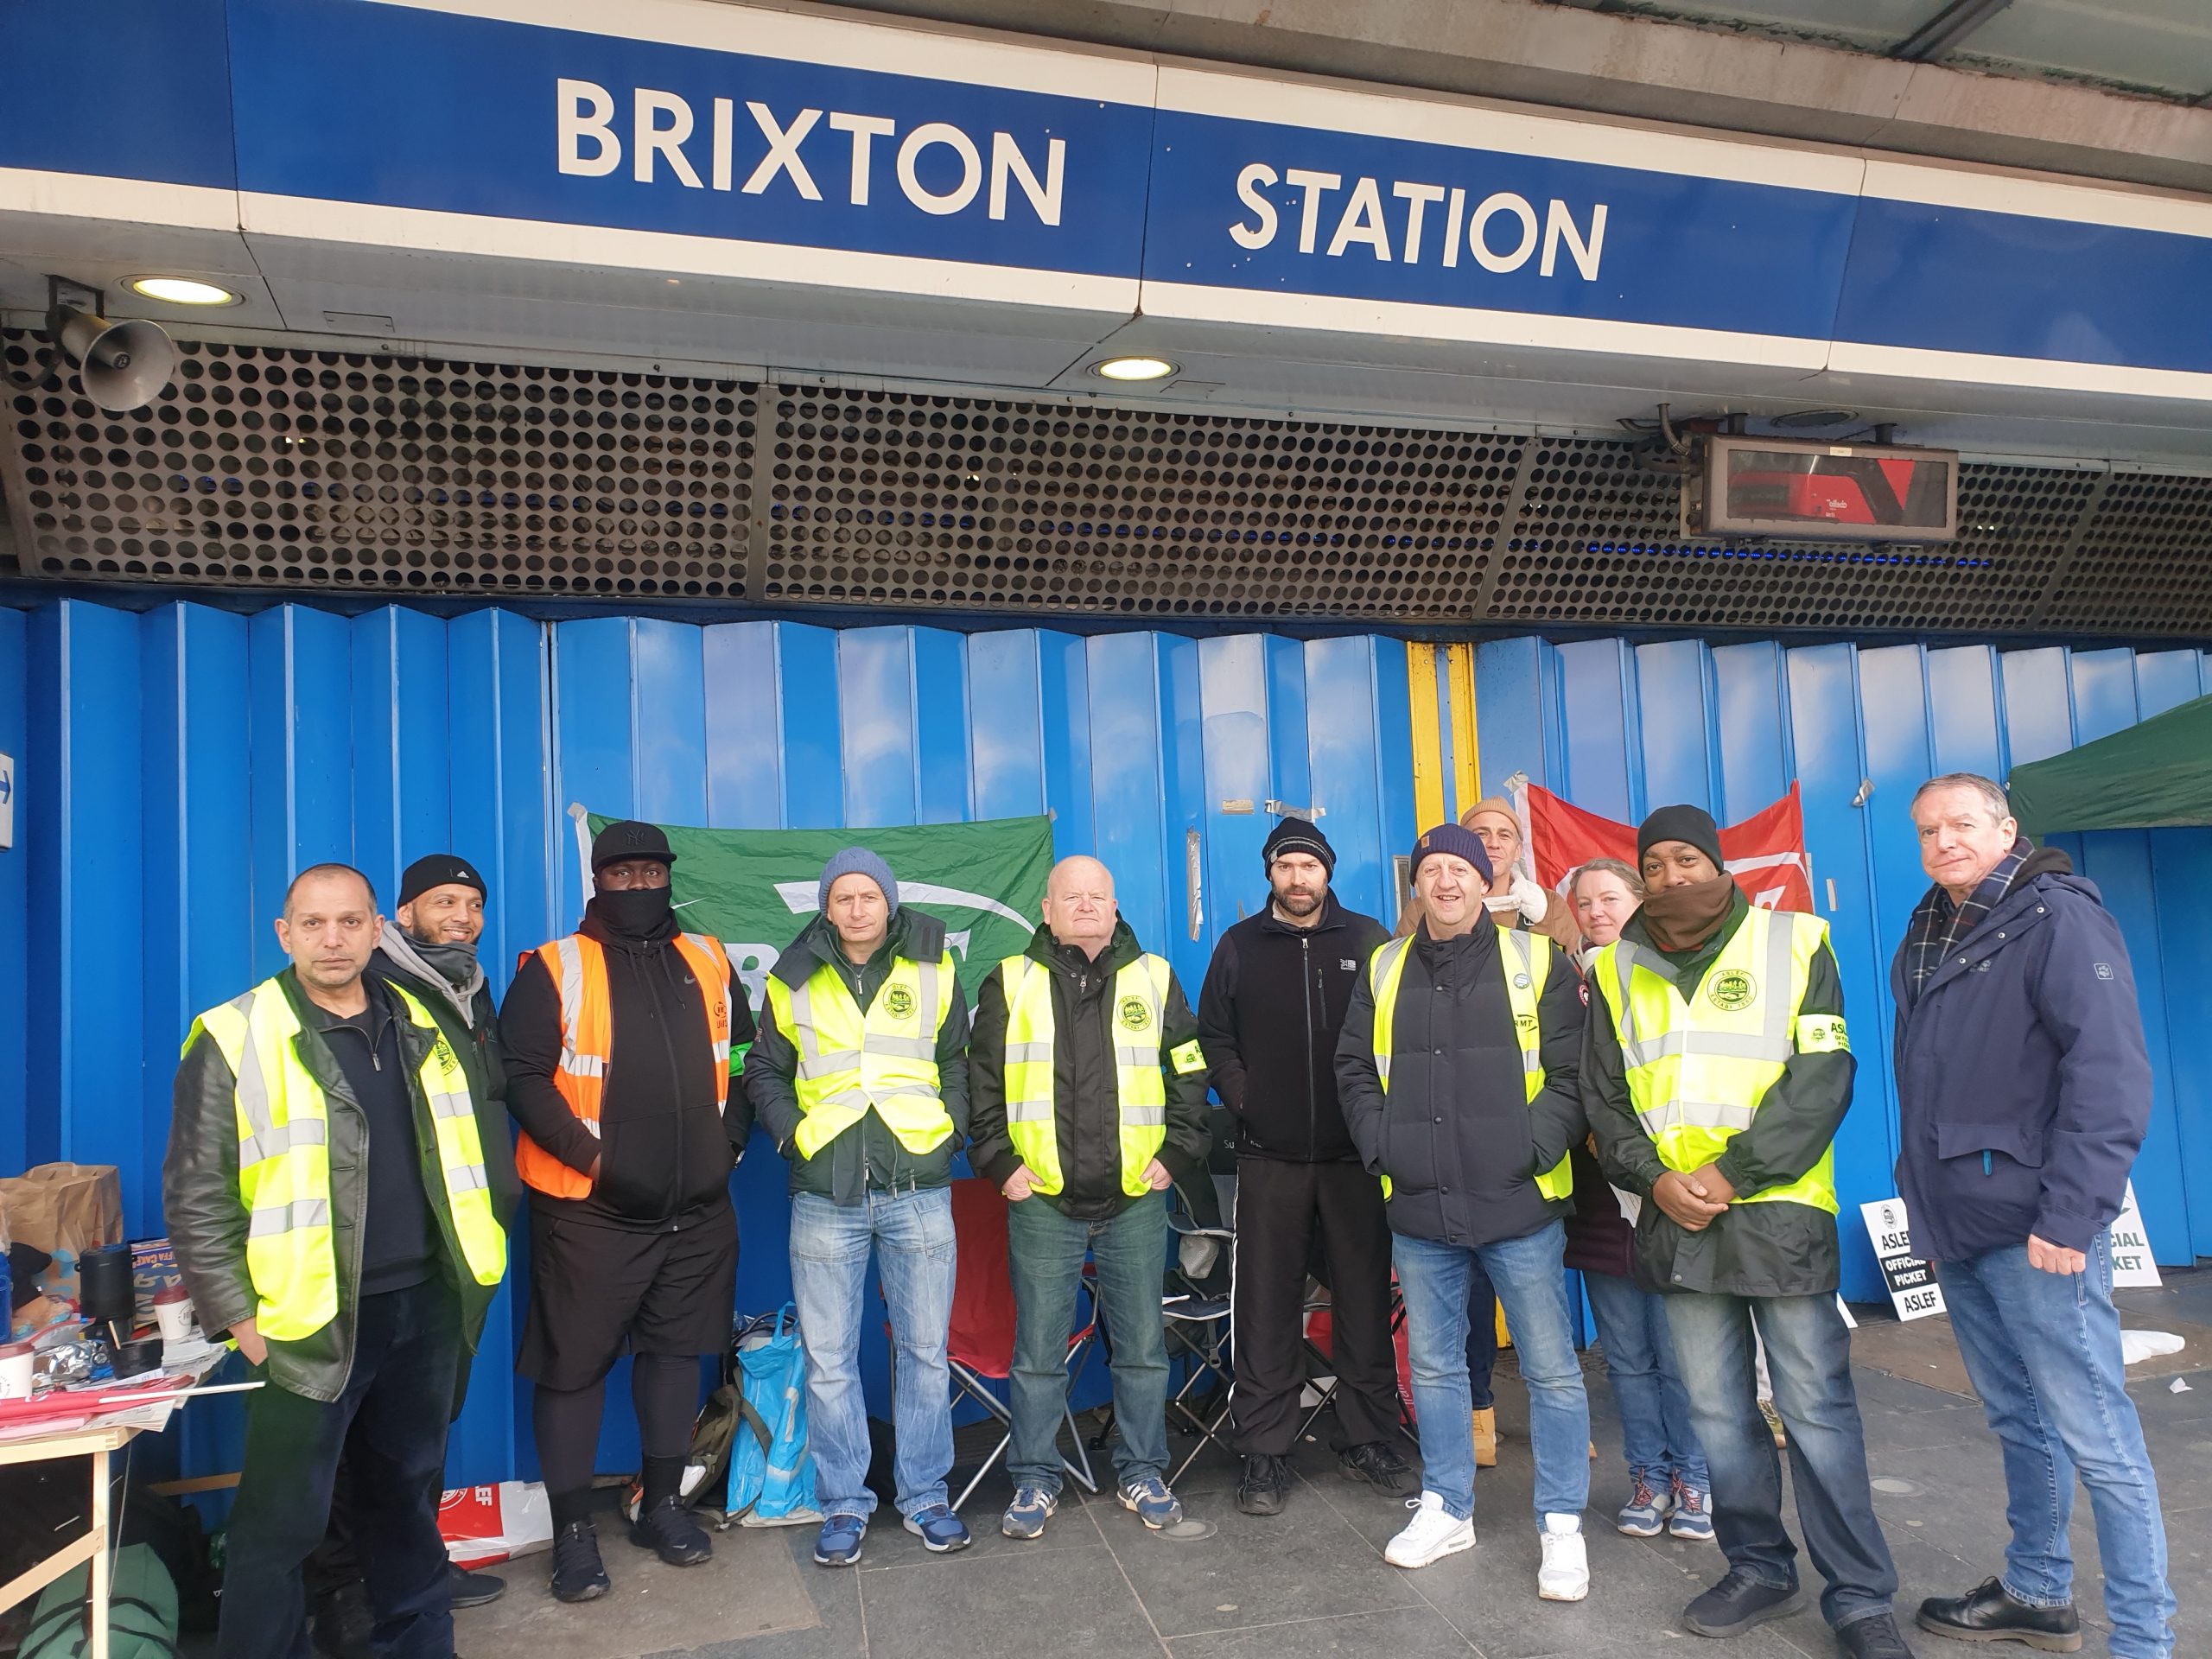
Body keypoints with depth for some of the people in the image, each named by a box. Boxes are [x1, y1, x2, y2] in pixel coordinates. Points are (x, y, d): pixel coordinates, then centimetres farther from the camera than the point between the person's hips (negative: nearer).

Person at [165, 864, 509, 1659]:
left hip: (425, 1304, 5)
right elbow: (195, 1196, -7)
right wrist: (239, 1317, -10)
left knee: (409, 1491, 19)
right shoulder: (236, 1039, -8)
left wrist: (468, 1270, 12)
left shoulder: (422, 1025, 7)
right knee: (281, 1520, 3)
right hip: (311, 1320, -5)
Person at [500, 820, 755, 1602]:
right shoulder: (555, 969, -5)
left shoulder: (708, 962, 8)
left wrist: (729, 1137, 4)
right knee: (574, 1364, 4)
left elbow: (744, 1056, 16)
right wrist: (589, 1154, -16)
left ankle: (662, 1505, 30)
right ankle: (573, 1529, 18)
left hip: (696, 1208, 4)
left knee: (676, 1350, 14)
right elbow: (521, 1075, -11)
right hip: (589, 1208, -4)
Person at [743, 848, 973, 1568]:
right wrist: (793, 1132, 0)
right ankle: (844, 1503, 22)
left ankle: (924, 1496, 24)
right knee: (828, 1359, 6)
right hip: (825, 1196, 0)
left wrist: (949, 1128, 0)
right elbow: (764, 1071, 14)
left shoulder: (934, 970, 6)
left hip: (918, 1191, 0)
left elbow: (958, 1063, 13)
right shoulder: (794, 981, 6)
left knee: (925, 1351, 8)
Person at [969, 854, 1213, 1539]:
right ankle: (1034, 1480, 22)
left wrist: (1176, 1154, 2)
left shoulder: (1154, 978, 6)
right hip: (1042, 1202, -1)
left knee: (1142, 1347, 10)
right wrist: (1000, 1163, -1)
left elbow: (1189, 1074, 10)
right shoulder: (1011, 983, 3)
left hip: (1137, 1200, 1)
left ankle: (1142, 1472, 26)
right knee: (1038, 1350, 6)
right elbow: (981, 1082, 6)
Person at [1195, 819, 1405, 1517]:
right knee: (1266, 1307, 3)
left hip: (1356, 1154, 0)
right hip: (1270, 1158, 0)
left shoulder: (1369, 940, 6)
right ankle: (1265, 1453, 12)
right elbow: (1214, 1038, 8)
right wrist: (1245, 1100, -4)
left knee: (1365, 1300, 7)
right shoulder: (1240, 946, 7)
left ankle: (1368, 1438, 22)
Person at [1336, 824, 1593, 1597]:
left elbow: (1572, 1071, -2)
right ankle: (1446, 1509, 30)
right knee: (1434, 1365, 14)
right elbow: (1355, 1070, 12)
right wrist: (1382, 1147, 0)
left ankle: (1562, 1525, 19)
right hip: (1419, 1211, 3)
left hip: (1519, 1203, -3)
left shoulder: (1537, 962, 0)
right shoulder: (1383, 971, 9)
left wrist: (1538, 1146, -12)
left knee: (1551, 1366, 4)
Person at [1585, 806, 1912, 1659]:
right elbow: (1603, 1095, 8)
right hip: (1676, 1218, 3)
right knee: (1716, 1410, 11)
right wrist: (1656, 1178, -8)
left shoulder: (1794, 943, 0)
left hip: (1778, 1210, -3)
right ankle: (1759, 1568, 27)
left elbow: (1822, 1079, -8)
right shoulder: (1616, 969, 10)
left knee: (1817, 1408, -1)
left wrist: (1732, 1173, -14)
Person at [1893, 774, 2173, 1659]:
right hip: (1959, 1233, 8)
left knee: (2094, 1436, -2)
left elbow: (2110, 1074, -17)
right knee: (2018, 1422, 18)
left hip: (2036, 1230, -7)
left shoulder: (2057, 917, -9)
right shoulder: (1924, 940, 14)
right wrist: (1927, 1206, 17)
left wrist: (2071, 1214, -21)